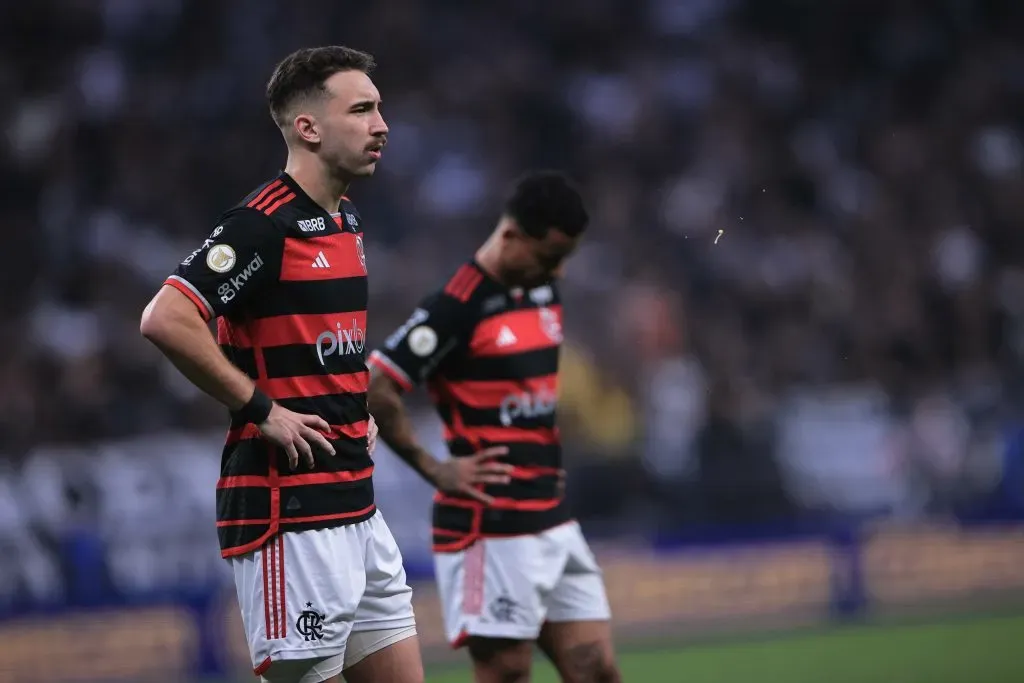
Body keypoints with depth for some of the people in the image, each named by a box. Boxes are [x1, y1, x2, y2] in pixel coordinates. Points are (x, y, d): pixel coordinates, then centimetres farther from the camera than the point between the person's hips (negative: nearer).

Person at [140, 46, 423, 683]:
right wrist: (262, 409, -18)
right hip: (289, 512, -9)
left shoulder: (347, 221, 15)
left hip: (356, 504, 9)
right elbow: (166, 320, -24)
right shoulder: (263, 223, -14)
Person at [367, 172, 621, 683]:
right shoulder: (456, 308, -14)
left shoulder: (545, 293, 12)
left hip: (554, 522, 8)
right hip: (491, 532, -8)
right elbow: (371, 391, -18)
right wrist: (434, 469, -14)